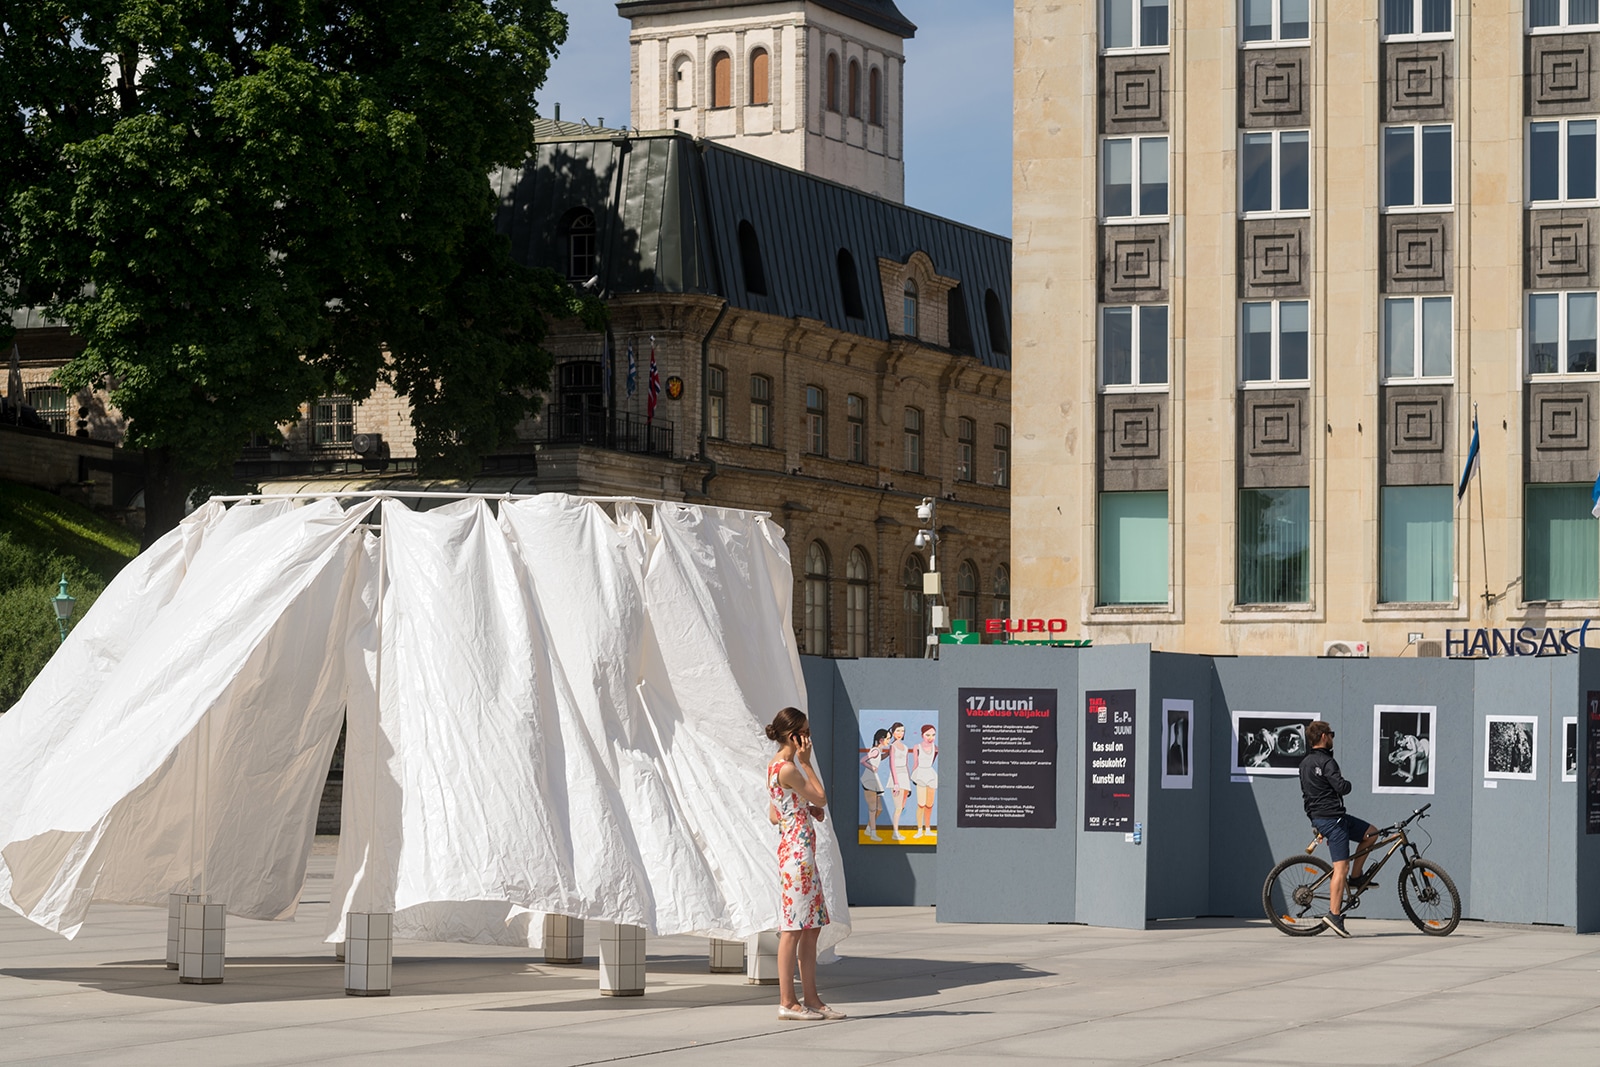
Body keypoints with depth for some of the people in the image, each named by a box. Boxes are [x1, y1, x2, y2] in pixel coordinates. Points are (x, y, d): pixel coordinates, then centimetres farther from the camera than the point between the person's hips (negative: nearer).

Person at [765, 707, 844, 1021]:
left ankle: (811, 998, 13)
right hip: (797, 851, -10)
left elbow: (774, 814, 21)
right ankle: (787, 1002, -5)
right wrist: (806, 762, -4)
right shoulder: (788, 768, -15)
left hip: (801, 851, 10)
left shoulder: (777, 766, 16)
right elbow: (821, 797, -8)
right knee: (794, 927, -7)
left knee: (811, 927, 10)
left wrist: (808, 810, 9)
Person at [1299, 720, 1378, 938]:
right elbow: (1342, 787, -25)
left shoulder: (1305, 763, 15)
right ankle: (1334, 914, -17)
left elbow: (1305, 792, 22)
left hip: (1317, 817, 10)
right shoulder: (1326, 762, -15)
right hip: (1332, 817, -10)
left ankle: (1355, 877, 16)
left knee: (1371, 833, 19)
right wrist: (1348, 784, 0)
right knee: (1341, 867, -11)